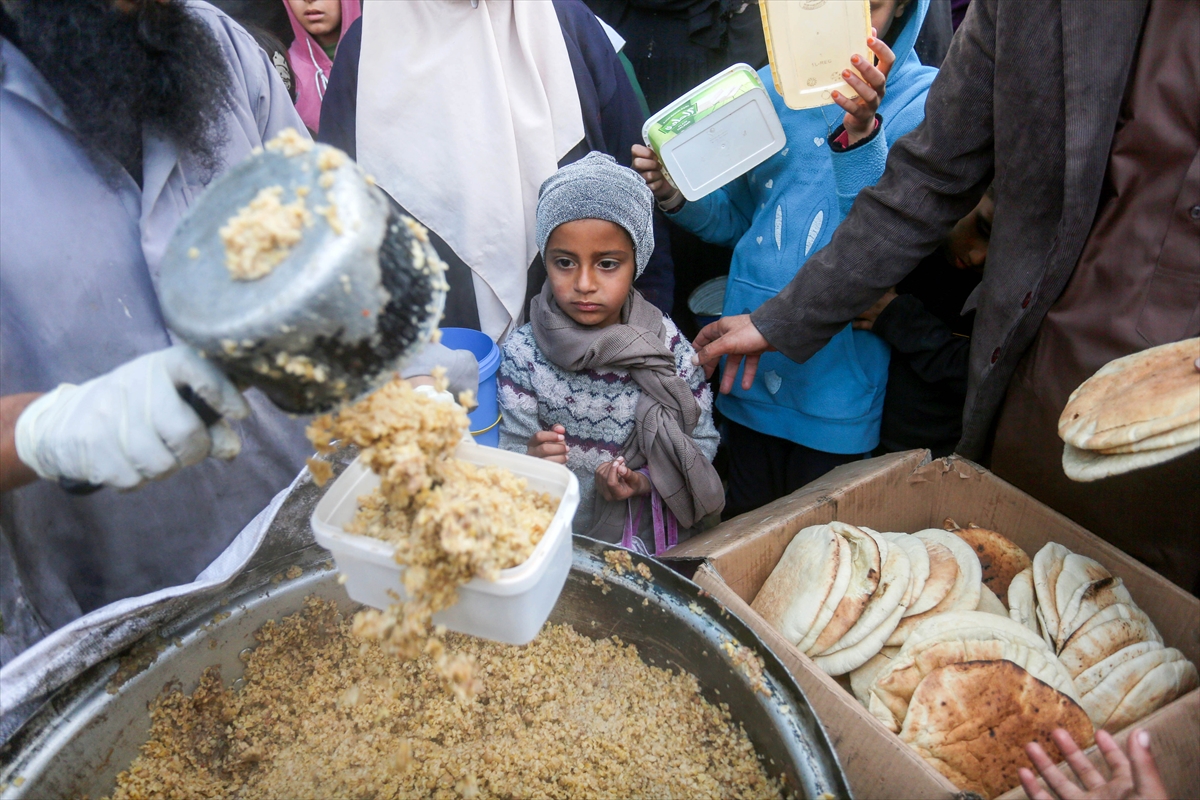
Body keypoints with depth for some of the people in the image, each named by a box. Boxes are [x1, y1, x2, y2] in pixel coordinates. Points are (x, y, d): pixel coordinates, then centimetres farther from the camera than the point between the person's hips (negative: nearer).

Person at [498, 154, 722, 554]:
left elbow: (703, 438, 2)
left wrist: (647, 479, -14)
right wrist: (533, 460, -28)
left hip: (656, 532, 0)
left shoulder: (664, 341, -4)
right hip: (564, 533, 1)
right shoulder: (523, 352, -7)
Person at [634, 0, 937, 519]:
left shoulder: (921, 98, -7)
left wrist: (860, 130, -34)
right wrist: (676, 194, -4)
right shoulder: (772, 86, 6)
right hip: (751, 361, 4)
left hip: (839, 374, -4)